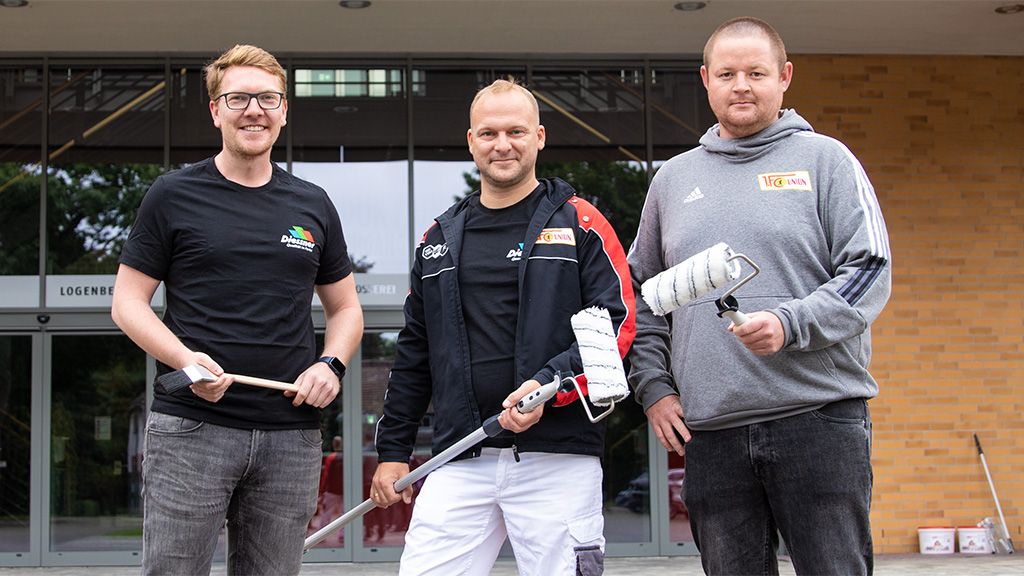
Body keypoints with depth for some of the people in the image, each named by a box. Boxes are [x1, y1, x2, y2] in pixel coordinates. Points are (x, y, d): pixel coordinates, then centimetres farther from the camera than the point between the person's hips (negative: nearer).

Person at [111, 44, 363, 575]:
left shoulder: (313, 206, 13)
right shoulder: (174, 196, 3)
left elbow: (345, 308, 19)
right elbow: (127, 301, 3)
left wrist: (331, 365, -2)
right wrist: (186, 359, -15)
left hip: (291, 433, 3)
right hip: (190, 426, -3)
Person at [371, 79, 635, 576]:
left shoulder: (578, 223, 4)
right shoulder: (440, 238, 17)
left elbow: (618, 323, -5)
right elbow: (413, 353, 20)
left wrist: (548, 384, -18)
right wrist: (392, 450, 15)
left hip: (558, 459, -3)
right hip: (460, 464, 3)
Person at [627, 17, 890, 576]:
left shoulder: (824, 159, 6)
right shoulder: (673, 178, 17)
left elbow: (869, 272, -3)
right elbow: (641, 294, 21)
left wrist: (789, 324, -18)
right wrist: (653, 388, 9)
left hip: (819, 414, -3)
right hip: (709, 430, 3)